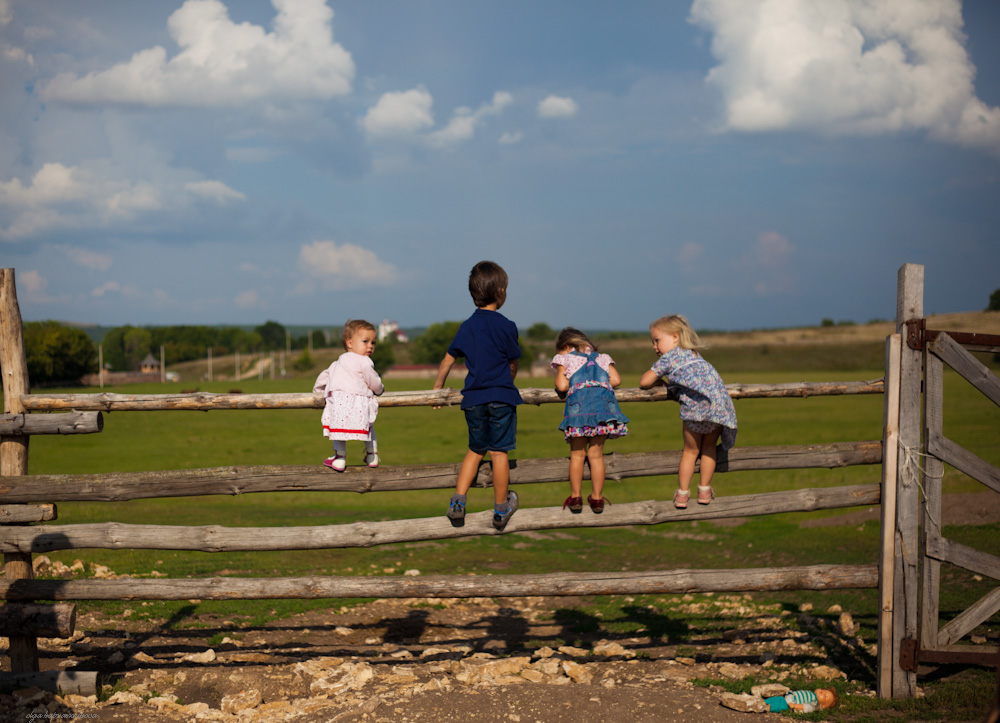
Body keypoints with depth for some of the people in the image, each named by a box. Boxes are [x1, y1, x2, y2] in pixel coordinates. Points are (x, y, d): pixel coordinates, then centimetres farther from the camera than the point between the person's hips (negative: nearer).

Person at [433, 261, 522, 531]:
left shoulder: (467, 326, 6)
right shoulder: (506, 326, -7)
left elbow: (447, 360, 11)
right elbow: (513, 364, 3)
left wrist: (438, 388, 25)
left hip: (473, 398, 4)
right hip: (502, 397, -4)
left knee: (475, 450, 17)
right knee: (498, 452, 3)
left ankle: (458, 503, 9)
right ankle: (501, 510, 12)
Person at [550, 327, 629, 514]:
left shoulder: (565, 359, 18)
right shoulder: (603, 358, 27)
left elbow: (562, 385, 5)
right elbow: (616, 380, 15)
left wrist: (559, 382, 27)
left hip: (579, 402, -3)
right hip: (604, 402, 3)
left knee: (577, 454, 7)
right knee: (596, 454, 9)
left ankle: (576, 497, 10)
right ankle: (597, 498, 11)